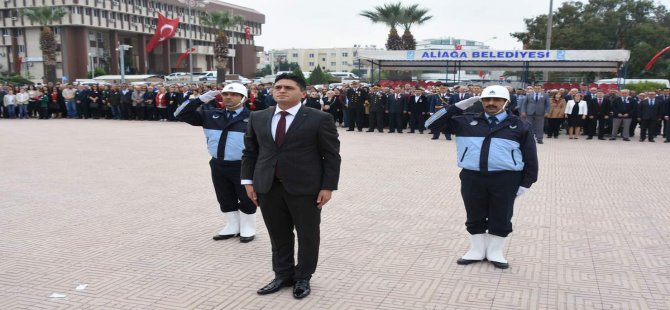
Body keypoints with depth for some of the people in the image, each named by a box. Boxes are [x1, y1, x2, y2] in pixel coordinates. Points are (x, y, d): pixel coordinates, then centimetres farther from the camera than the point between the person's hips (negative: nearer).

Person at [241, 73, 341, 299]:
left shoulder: (320, 119, -5)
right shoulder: (258, 118, 8)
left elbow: (332, 156, -5)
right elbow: (250, 152, 12)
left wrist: (328, 186, -10)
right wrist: (248, 180, 5)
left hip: (305, 188, -3)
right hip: (268, 187, 3)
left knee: (307, 235, 9)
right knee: (278, 235, 13)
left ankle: (303, 278, 26)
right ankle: (283, 275, 29)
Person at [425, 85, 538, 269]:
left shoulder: (519, 126, 6)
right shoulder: (466, 122, 8)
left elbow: (530, 157, 7)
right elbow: (432, 124, 7)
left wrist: (526, 183, 1)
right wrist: (458, 107, 1)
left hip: (506, 179, -1)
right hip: (472, 178, 2)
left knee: (500, 218, 8)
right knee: (475, 217, 12)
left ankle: (495, 252, 26)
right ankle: (477, 250, 28)